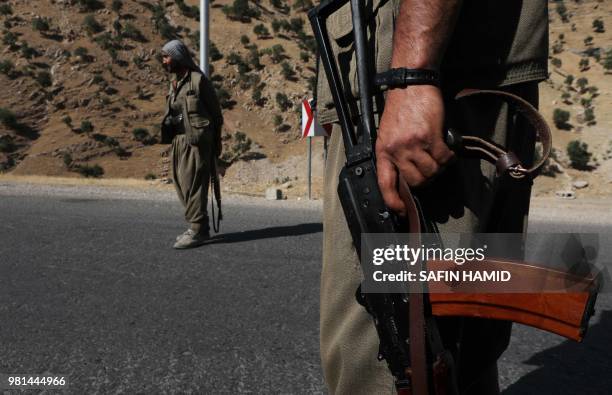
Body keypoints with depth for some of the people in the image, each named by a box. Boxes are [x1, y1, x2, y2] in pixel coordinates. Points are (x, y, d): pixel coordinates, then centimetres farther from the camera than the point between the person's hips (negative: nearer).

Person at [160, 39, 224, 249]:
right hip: (178, 139, 8)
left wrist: (216, 143, -4)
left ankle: (197, 229, -2)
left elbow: (215, 111, -5)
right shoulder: (173, 82, 15)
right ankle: (199, 226, 19)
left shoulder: (198, 79, -8)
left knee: (193, 184, -8)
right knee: (181, 184, 9)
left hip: (196, 139, -8)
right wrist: (167, 122, 2)